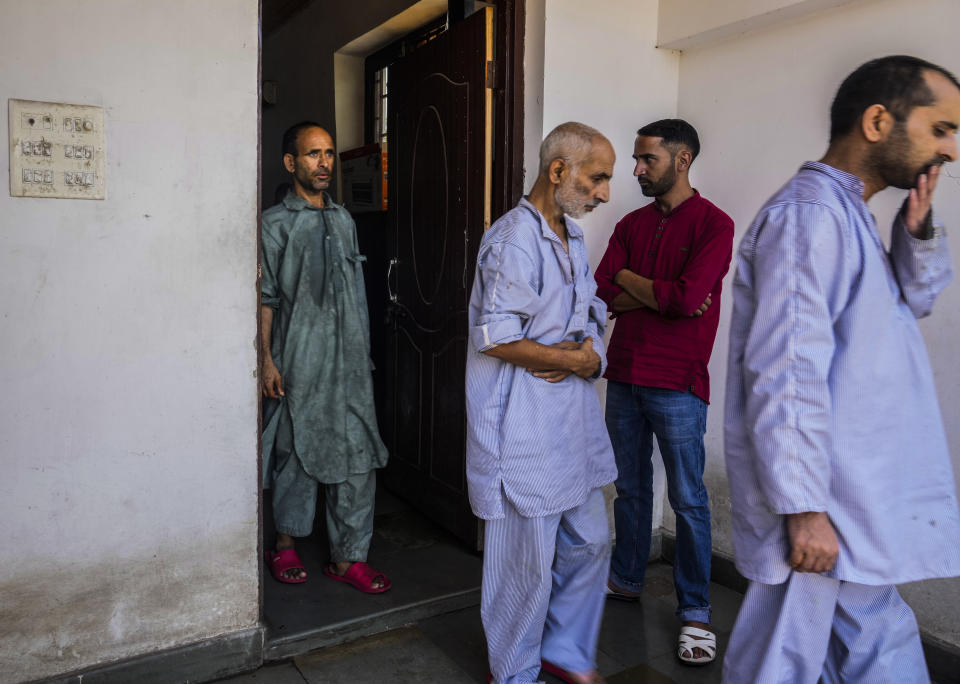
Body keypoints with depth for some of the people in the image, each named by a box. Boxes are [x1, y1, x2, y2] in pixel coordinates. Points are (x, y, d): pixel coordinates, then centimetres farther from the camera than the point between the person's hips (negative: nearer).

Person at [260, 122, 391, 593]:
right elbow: (265, 298, -5)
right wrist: (266, 360, -11)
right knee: (296, 453, 7)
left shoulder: (343, 220, 14)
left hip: (348, 360, 5)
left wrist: (362, 351, 15)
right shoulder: (275, 223, -2)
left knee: (357, 457, 3)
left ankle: (347, 557, 14)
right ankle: (286, 546, 28)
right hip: (298, 361, -4)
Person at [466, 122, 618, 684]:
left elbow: (594, 316, 17)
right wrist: (574, 358, -12)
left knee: (590, 541, 18)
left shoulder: (573, 237, 14)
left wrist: (590, 356, -5)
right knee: (528, 561, 5)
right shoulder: (514, 240, -16)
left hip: (572, 422, 9)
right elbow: (496, 339, -22)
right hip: (524, 431, -9)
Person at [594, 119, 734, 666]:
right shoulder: (632, 224, 12)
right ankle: (627, 579, 34)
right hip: (624, 375, 6)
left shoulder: (712, 223, -6)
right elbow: (601, 292, 1)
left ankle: (695, 611, 17)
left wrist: (630, 281, -6)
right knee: (631, 487, 17)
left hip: (677, 384, -5)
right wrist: (662, 296, -11)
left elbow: (689, 296, -20)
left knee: (688, 499, 3)